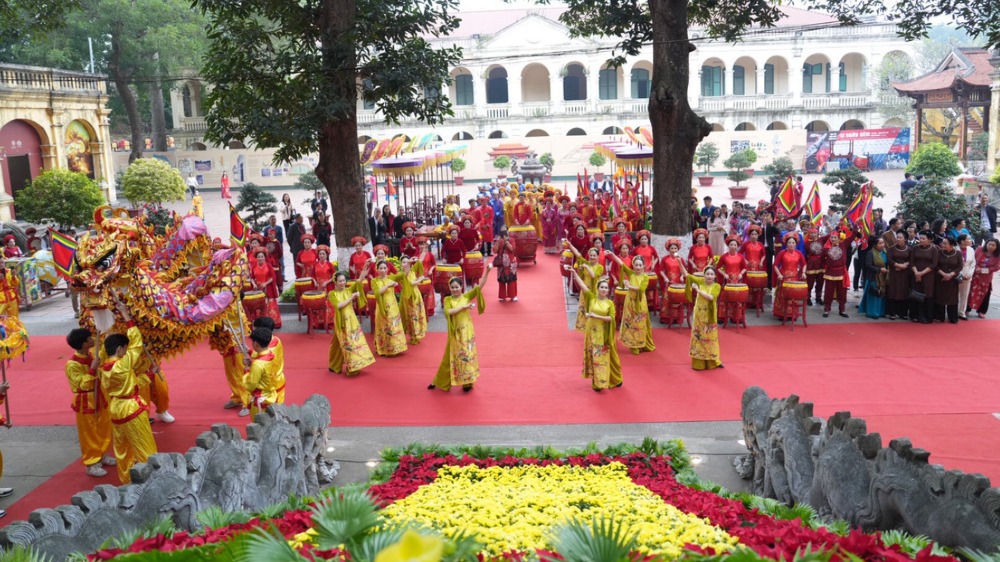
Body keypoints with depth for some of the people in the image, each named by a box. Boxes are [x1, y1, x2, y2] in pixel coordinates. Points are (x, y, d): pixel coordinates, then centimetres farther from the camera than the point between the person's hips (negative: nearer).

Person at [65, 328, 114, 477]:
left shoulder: (92, 353, -4)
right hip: (85, 402, -7)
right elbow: (83, 385, -24)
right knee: (89, 434, 4)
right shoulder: (72, 365, -24)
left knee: (104, 429, 18)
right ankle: (91, 464, 15)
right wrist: (92, 369, -33)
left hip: (99, 397, 7)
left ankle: (101, 455, 36)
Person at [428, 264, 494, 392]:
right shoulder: (447, 299, -3)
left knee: (467, 354, 3)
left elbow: (480, 286, -12)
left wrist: (487, 272, -23)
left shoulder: (467, 296, -2)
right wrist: (463, 306, -21)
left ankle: (467, 382, 14)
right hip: (455, 332, 0)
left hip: (467, 330, 0)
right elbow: (448, 312, -21)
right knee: (451, 356, 8)